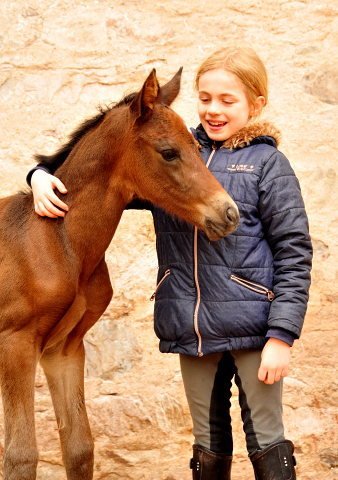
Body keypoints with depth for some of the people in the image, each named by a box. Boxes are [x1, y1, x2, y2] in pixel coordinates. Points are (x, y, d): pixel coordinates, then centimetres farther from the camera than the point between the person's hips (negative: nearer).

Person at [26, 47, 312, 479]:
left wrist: (281, 335, -12)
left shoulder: (268, 163, -3)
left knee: (266, 443, 4)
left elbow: (294, 253, -7)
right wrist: (44, 174, -2)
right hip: (191, 328, 4)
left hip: (251, 326, -4)